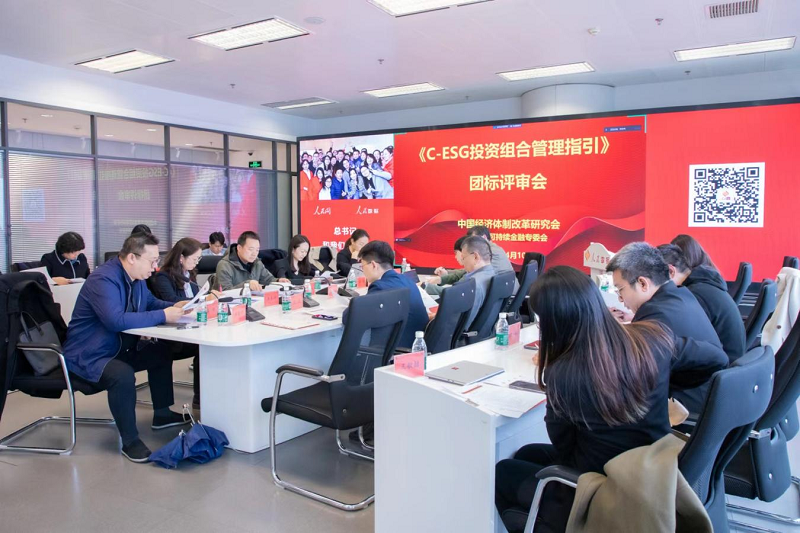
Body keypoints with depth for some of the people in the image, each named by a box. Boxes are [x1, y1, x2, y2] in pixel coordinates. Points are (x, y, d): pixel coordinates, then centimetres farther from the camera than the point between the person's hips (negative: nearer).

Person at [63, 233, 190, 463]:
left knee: (161, 352, 12)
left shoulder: (135, 276, 3)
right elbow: (117, 321, -39)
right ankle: (130, 441, -17)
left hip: (118, 348, 10)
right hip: (88, 356, -10)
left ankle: (162, 414, 25)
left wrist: (174, 307, -4)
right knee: (123, 375, -35)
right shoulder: (104, 279, -27)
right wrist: (163, 316, -32)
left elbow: (150, 302, 18)